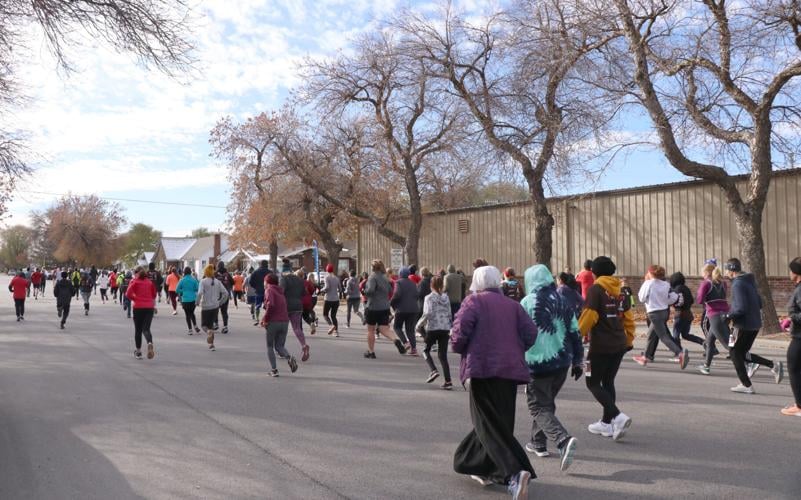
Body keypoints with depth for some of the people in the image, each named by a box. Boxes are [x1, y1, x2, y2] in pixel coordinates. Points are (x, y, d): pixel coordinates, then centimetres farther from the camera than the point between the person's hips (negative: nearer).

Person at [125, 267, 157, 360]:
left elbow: (128, 294, -10)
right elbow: (154, 295, 13)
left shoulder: (134, 281, -1)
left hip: (138, 307, -2)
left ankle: (138, 351, 19)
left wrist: (134, 298, 8)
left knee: (138, 330, 12)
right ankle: (150, 343, -30)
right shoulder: (150, 281, 9)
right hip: (149, 307, 2)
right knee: (146, 329, 1)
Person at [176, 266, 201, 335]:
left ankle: (190, 330, 6)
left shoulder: (182, 280, -5)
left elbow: (177, 290, -3)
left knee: (188, 314, 7)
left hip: (185, 300, -2)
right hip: (193, 299, 2)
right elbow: (197, 288, -2)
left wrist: (183, 291, 10)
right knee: (192, 313, 21)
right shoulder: (194, 279, -3)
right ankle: (195, 326, 7)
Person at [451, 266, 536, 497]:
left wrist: (458, 347, 7)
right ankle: (483, 468, 30)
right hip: (509, 370, 6)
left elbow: (460, 331, -13)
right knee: (501, 420, 18)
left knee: (490, 425, -3)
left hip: (482, 368, -5)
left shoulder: (474, 301, -1)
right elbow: (530, 333, 4)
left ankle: (515, 472, -20)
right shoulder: (512, 305, 13)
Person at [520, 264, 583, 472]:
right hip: (562, 362, 6)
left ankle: (564, 440, -21)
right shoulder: (564, 302, 6)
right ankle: (538, 443, 30)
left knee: (539, 408, 0)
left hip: (537, 363, -6)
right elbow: (575, 333, 9)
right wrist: (578, 361, 17)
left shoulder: (527, 303, -10)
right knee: (547, 403, 22)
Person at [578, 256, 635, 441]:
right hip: (619, 345, 7)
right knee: (608, 382, 16)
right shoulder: (620, 291, 10)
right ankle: (607, 423, 21)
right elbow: (628, 319, 13)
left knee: (593, 383, 2)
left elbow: (588, 317, -16)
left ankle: (618, 417, -13)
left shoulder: (595, 289, -11)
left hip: (600, 346, -7)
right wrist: (629, 340, 23)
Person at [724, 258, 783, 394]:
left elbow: (741, 308, -25)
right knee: (742, 353, 18)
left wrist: (728, 316, -9)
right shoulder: (750, 281, 12)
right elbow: (759, 303, 17)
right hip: (755, 324, 9)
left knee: (736, 354, 5)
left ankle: (747, 385, 10)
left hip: (744, 325, -9)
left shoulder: (738, 284, -18)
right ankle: (773, 365, 7)